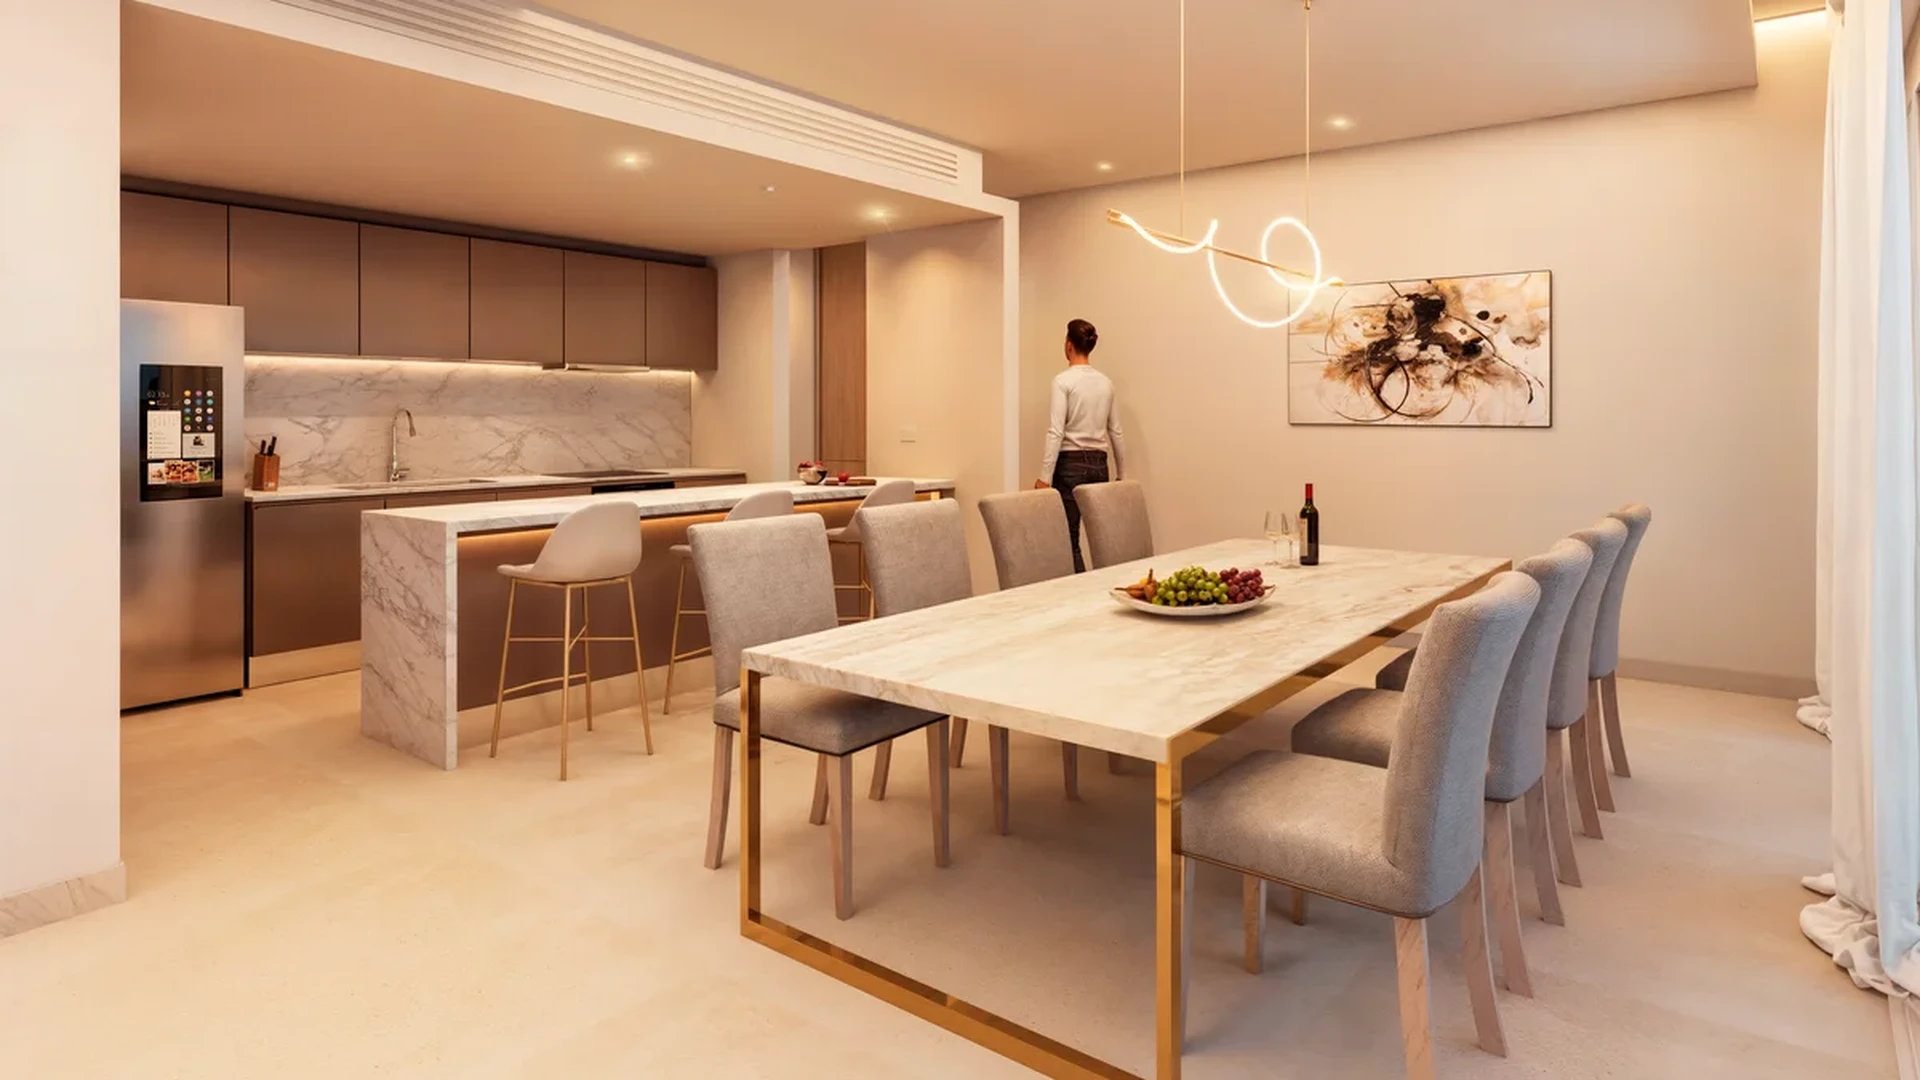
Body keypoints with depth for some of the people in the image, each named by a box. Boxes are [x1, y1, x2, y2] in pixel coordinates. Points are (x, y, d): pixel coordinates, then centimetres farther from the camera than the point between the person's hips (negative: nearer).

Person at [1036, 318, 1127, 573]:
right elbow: (1115, 432, 12)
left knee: (1070, 539, -1)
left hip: (1070, 464, -6)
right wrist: (1121, 474, 20)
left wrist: (1044, 476, -14)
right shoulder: (1105, 382, 9)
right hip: (1098, 464, 6)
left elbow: (1056, 432, -15)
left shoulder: (1063, 380, -9)